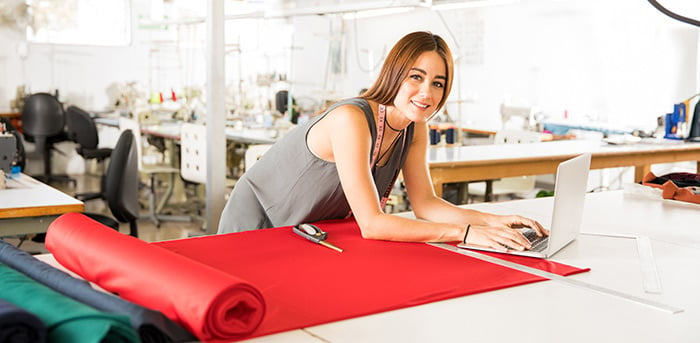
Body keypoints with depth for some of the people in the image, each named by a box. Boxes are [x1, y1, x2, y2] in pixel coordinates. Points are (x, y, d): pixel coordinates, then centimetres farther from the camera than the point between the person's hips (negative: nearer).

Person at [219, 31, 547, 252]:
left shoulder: (415, 128, -6)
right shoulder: (351, 119, -32)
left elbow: (425, 203, -6)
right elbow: (371, 224, -36)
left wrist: (494, 221, -20)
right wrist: (466, 232, -38)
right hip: (256, 226, -6)